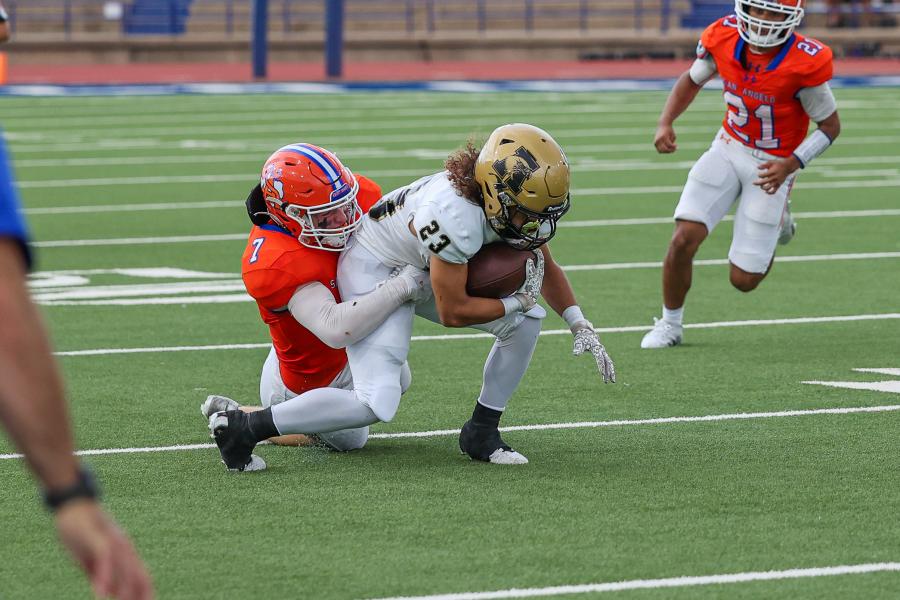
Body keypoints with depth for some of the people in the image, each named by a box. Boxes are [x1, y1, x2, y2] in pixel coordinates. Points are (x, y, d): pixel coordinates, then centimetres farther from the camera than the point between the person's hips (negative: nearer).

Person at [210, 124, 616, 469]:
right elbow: (453, 312, -28)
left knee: (525, 322, -2)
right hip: (376, 268, -9)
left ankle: (481, 433, 10)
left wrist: (580, 326, -2)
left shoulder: (512, 202, -13)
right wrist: (517, 300, -15)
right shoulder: (456, 215, -38)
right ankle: (245, 428, -15)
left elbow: (546, 267, 8)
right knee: (377, 404, -21)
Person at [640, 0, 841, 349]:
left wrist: (791, 165, -27)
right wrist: (665, 123, -9)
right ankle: (670, 324, 11)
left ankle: (777, 220, 33)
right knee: (684, 238, -13)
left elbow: (830, 126, -13)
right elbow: (692, 80, 7)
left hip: (772, 166, -3)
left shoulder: (805, 64, -26)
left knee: (744, 279, 0)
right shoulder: (724, 38, -14)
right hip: (729, 148, 3)